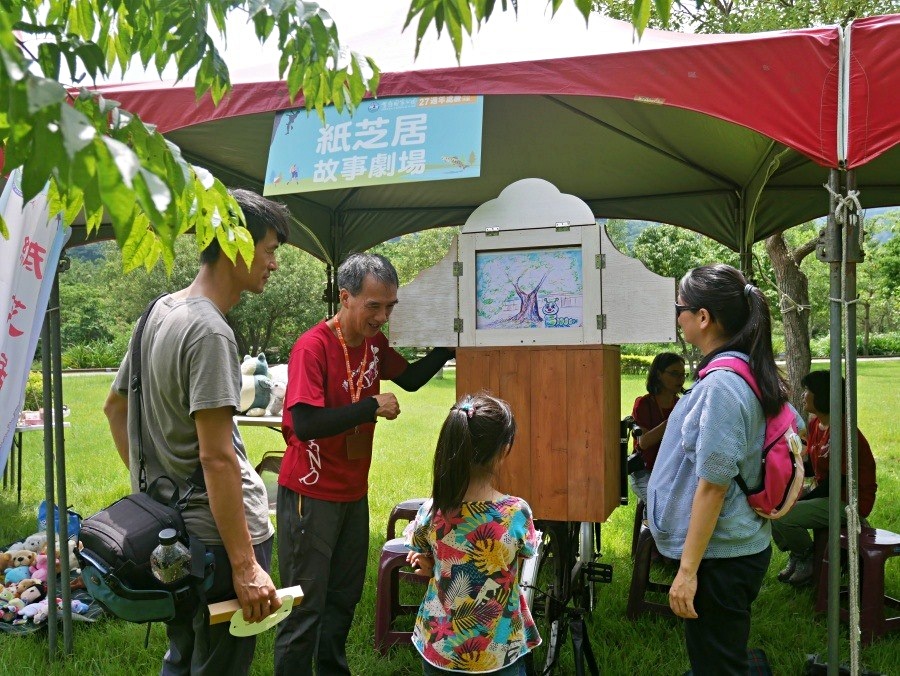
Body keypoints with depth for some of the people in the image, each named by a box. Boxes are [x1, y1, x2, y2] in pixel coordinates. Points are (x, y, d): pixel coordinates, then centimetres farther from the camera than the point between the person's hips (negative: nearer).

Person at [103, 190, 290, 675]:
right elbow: (216, 457, -24)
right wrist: (245, 565, -22)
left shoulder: (159, 312, 9)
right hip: (219, 534, -9)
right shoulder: (210, 332, -20)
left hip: (168, 532, 9)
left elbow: (115, 406, 20)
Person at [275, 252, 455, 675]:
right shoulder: (312, 347, -20)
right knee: (306, 606, 1)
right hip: (311, 495, -8)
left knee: (344, 598, 19)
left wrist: (450, 348, 5)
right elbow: (305, 424, -28)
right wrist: (372, 407, -23)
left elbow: (410, 379, 18)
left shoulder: (374, 342, 4)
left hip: (353, 493, 8)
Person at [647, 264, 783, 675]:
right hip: (745, 546, 9)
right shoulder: (751, 375, 6)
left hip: (718, 556, -9)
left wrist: (687, 569, -19)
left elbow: (713, 485, -23)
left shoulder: (719, 385, -23)